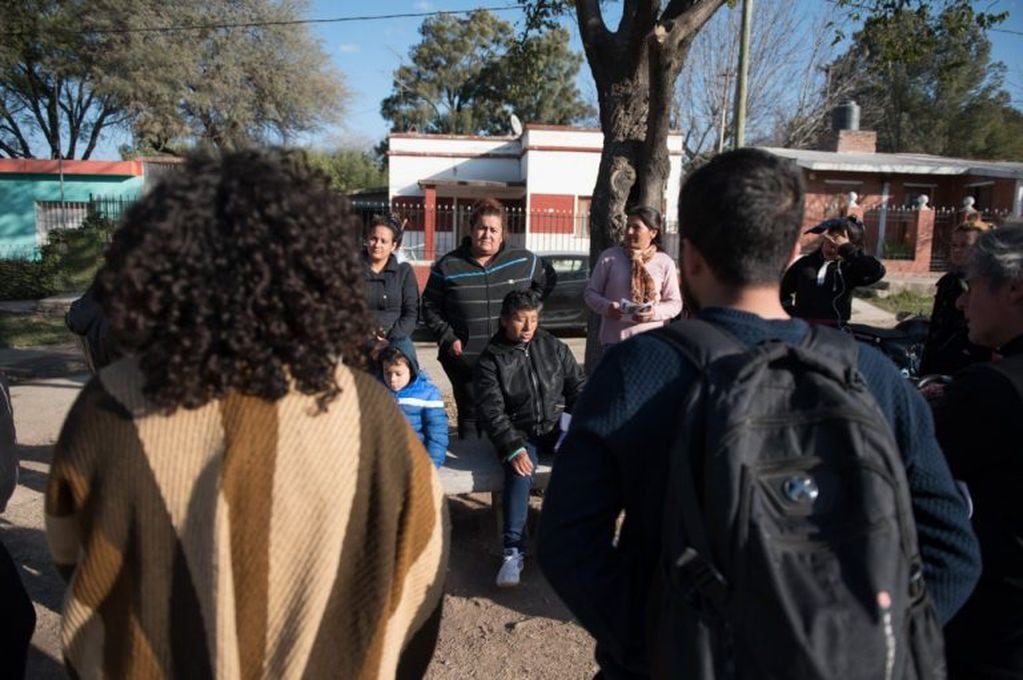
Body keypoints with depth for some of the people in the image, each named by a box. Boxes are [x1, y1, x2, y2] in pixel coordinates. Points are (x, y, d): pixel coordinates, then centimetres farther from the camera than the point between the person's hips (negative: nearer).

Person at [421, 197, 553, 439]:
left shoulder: (524, 261, 3)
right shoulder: (448, 266, 1)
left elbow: (547, 280, 21)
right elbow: (430, 306, 6)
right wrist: (448, 338, -4)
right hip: (464, 358, 0)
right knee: (470, 413, 8)